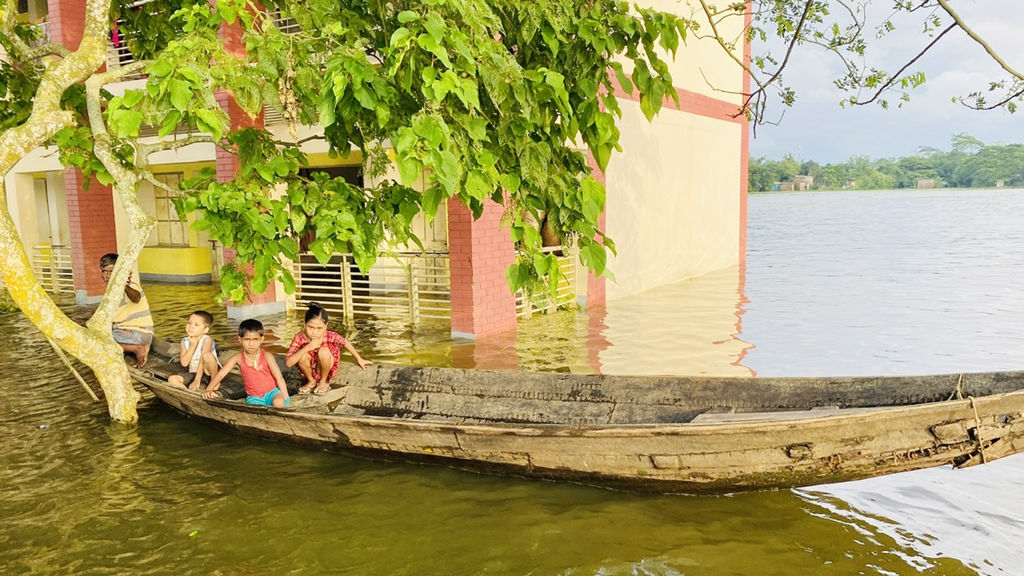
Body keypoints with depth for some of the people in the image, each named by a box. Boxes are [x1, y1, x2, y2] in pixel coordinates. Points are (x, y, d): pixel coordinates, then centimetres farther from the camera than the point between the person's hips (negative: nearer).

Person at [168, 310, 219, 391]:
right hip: (193, 373, 6)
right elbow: (184, 363, -10)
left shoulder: (207, 340, -17)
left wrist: (196, 381, -27)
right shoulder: (185, 341, 0)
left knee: (207, 355, -34)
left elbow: (202, 361, -23)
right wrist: (192, 346, -20)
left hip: (208, 373, -6)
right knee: (172, 379, -14)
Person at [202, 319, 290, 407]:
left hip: (271, 392, -1)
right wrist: (208, 390, -19)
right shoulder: (238, 358, -3)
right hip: (254, 397, 2)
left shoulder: (266, 356, -8)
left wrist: (285, 398, -18)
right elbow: (220, 374, -4)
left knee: (278, 402, -35)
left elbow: (279, 377, -11)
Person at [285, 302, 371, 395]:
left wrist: (359, 359, 6)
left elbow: (345, 343, -5)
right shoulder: (300, 338, -25)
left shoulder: (330, 336, -25)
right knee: (303, 355, -29)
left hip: (326, 370, -1)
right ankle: (311, 381, 1)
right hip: (309, 370, 1)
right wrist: (307, 348, -41)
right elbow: (288, 363, -30)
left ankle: (324, 382, -2)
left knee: (323, 352, -30)